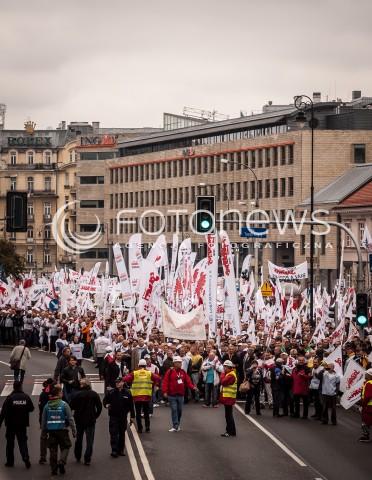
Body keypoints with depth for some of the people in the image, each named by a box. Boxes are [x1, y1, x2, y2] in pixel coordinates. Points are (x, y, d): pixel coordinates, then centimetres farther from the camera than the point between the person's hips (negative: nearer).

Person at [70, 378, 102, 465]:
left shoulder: (78, 395, -11)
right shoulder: (95, 394, -6)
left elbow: (72, 407, -8)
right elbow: (99, 407, -4)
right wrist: (96, 416, 9)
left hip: (79, 420, 0)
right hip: (91, 421, 0)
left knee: (79, 439, 18)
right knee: (90, 440, 2)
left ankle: (77, 457, 29)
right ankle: (87, 459, -6)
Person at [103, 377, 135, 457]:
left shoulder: (127, 393, 2)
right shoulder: (110, 393, -1)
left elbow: (131, 405, 7)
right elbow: (105, 401, 10)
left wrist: (132, 416, 7)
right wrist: (106, 405, -14)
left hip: (123, 417, 2)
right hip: (113, 417, -2)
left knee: (122, 434, 10)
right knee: (113, 434, -9)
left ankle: (121, 450, 19)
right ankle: (114, 450, -12)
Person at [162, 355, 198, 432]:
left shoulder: (183, 372, 9)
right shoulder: (169, 372, -6)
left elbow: (188, 381, 9)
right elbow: (165, 382, -10)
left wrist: (192, 387, -8)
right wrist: (165, 391, -20)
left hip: (180, 395, 5)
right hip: (172, 395, -5)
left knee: (179, 410, 10)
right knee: (174, 410, -9)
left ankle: (177, 425, 24)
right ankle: (175, 426, -8)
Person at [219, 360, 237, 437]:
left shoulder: (231, 375, -17)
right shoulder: (229, 374, 16)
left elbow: (223, 382, -23)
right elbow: (224, 382, 16)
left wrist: (222, 374, -11)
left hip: (229, 398, -11)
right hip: (227, 398, 11)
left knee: (228, 415, -7)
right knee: (228, 415, 15)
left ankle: (231, 432, -4)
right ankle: (230, 431, 21)